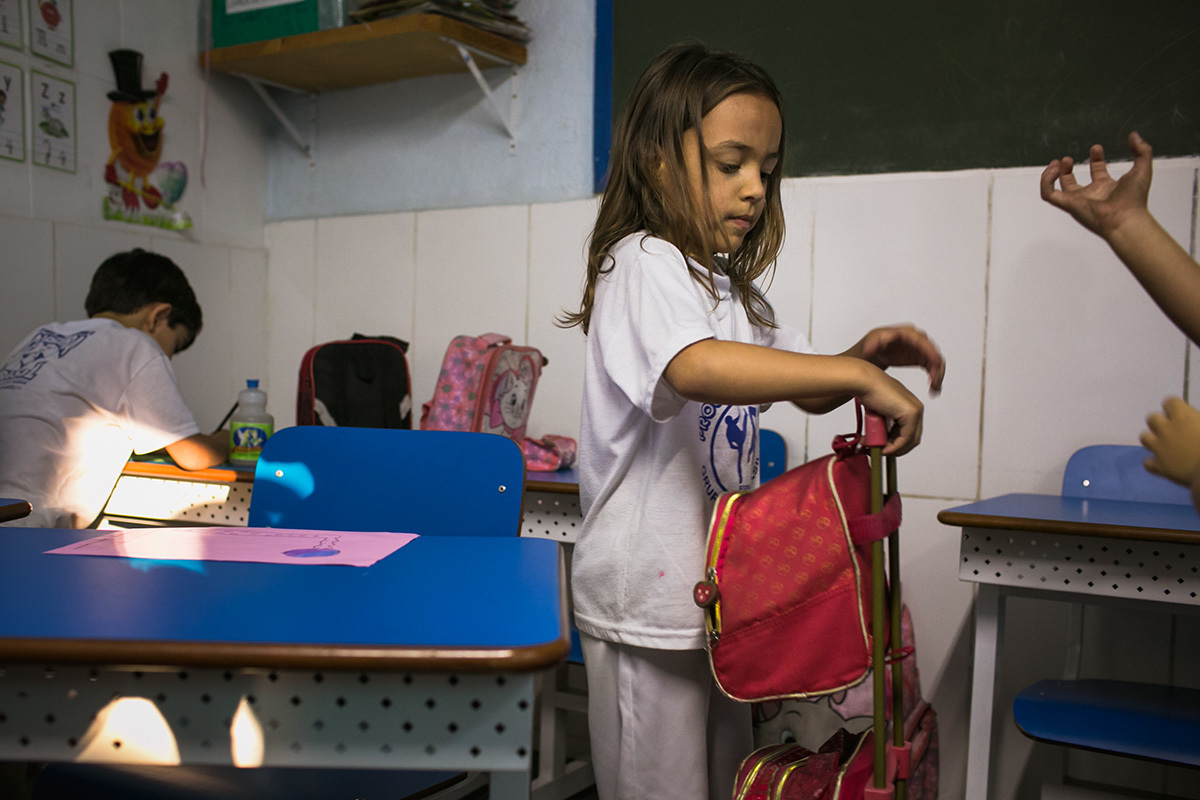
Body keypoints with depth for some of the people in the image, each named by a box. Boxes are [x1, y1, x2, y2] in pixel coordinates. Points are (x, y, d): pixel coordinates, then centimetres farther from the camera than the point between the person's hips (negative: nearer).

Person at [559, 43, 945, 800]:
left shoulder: (731, 286, 14)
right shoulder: (644, 262, -15)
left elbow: (807, 391, 17)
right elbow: (695, 368, -36)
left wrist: (864, 354, -4)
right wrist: (859, 376, -32)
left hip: (722, 590, 9)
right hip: (649, 600, -9)